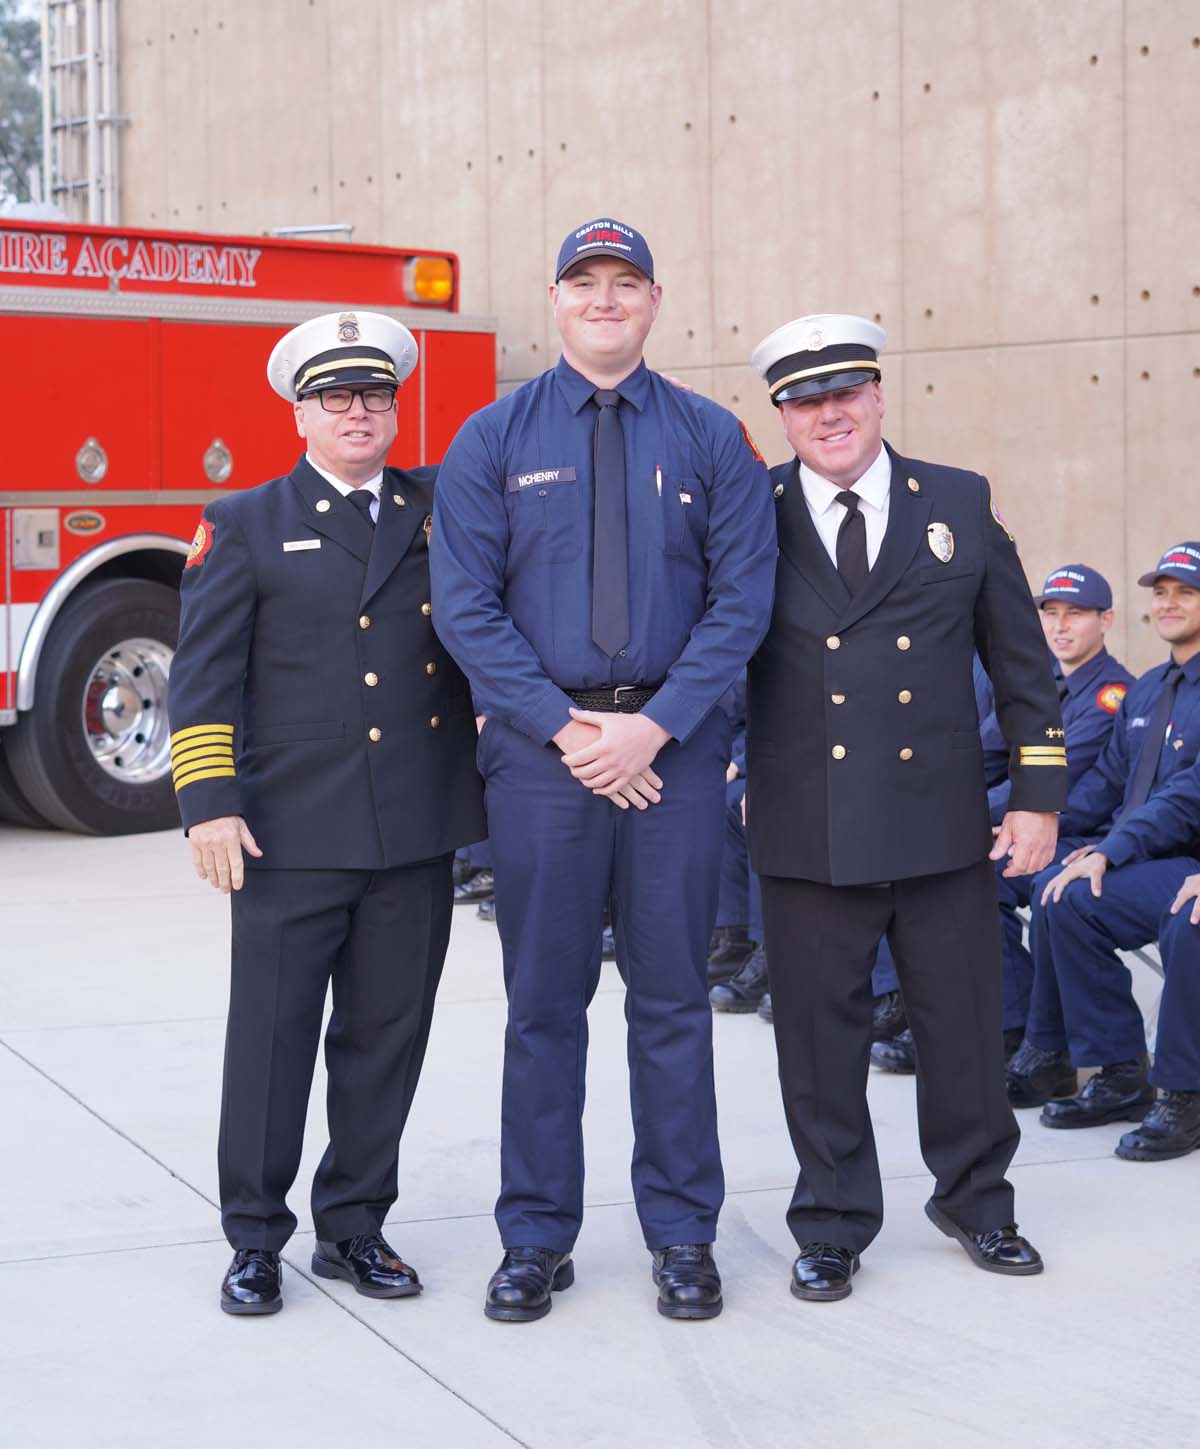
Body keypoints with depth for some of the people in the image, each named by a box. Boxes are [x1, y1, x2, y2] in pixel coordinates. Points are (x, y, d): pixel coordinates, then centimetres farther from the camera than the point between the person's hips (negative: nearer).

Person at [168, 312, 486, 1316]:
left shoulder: (443, 511, 12)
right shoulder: (246, 525, 4)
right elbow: (204, 676, -1)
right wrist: (209, 802, -9)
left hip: (418, 835, 3)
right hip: (292, 836, -3)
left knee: (387, 1035, 9)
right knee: (272, 1036, 1)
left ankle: (354, 1226, 22)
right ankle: (255, 1240, 13)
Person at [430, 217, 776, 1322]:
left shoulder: (712, 439, 5)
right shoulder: (494, 439, 5)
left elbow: (742, 597, -1)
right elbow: (465, 602, -2)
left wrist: (653, 725, -11)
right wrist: (564, 725, -11)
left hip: (676, 749, 0)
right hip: (542, 746, 0)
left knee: (673, 1000, 6)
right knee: (544, 1003, 6)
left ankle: (683, 1236, 17)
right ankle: (537, 1240, 16)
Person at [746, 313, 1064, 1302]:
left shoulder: (962, 505, 4)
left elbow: (1021, 660, 7)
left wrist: (1040, 794, 4)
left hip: (943, 822, 1)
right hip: (808, 833, -1)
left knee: (964, 1022, 11)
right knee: (822, 1035, 7)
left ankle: (975, 1199, 33)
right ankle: (834, 1225, 23)